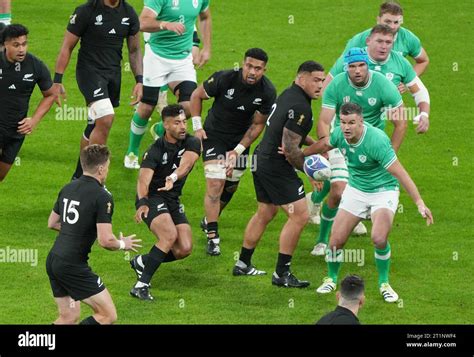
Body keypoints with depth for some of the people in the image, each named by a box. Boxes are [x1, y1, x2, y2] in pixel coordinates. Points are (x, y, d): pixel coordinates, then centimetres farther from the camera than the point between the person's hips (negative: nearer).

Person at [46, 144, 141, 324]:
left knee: (68, 317, 18)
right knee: (108, 315, -2)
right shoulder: (102, 197, -14)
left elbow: (52, 223, 23)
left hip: (53, 260, 9)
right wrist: (122, 244, 2)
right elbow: (106, 241, -19)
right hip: (73, 266, -9)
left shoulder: (68, 188, 10)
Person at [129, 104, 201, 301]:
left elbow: (186, 162, -26)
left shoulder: (192, 143, -4)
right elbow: (143, 179, -26)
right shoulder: (156, 150, -14)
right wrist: (142, 203, -46)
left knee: (185, 249, -7)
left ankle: (141, 262, 18)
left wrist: (173, 177, -48)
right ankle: (141, 285, -26)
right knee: (169, 235, -29)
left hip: (173, 201, 6)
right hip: (152, 198, -6)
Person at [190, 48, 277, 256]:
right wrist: (197, 127, -11)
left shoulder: (267, 92, -17)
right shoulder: (224, 79, -24)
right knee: (216, 184, -15)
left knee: (231, 187, 12)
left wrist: (238, 150, -9)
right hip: (214, 136, -4)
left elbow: (258, 125, -4)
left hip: (240, 139, 4)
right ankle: (212, 238, -13)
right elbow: (197, 95, -7)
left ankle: (209, 221, 37)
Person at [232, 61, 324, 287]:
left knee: (265, 213, 23)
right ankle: (281, 274, -6)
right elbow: (289, 149, -24)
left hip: (262, 159, 11)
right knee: (300, 216, -9)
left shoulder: (288, 94, 10)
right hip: (277, 167, -11)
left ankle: (243, 264, 32)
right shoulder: (299, 107, -22)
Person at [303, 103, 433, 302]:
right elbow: (325, 144, 13)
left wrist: (419, 203, -33)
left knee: (379, 239, -26)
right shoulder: (340, 134, -13)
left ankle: (384, 284, -1)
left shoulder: (376, 141, -32)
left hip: (383, 191, -5)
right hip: (356, 190, 5)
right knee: (336, 240, -2)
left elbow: (400, 173, -30)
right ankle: (331, 279, 27)